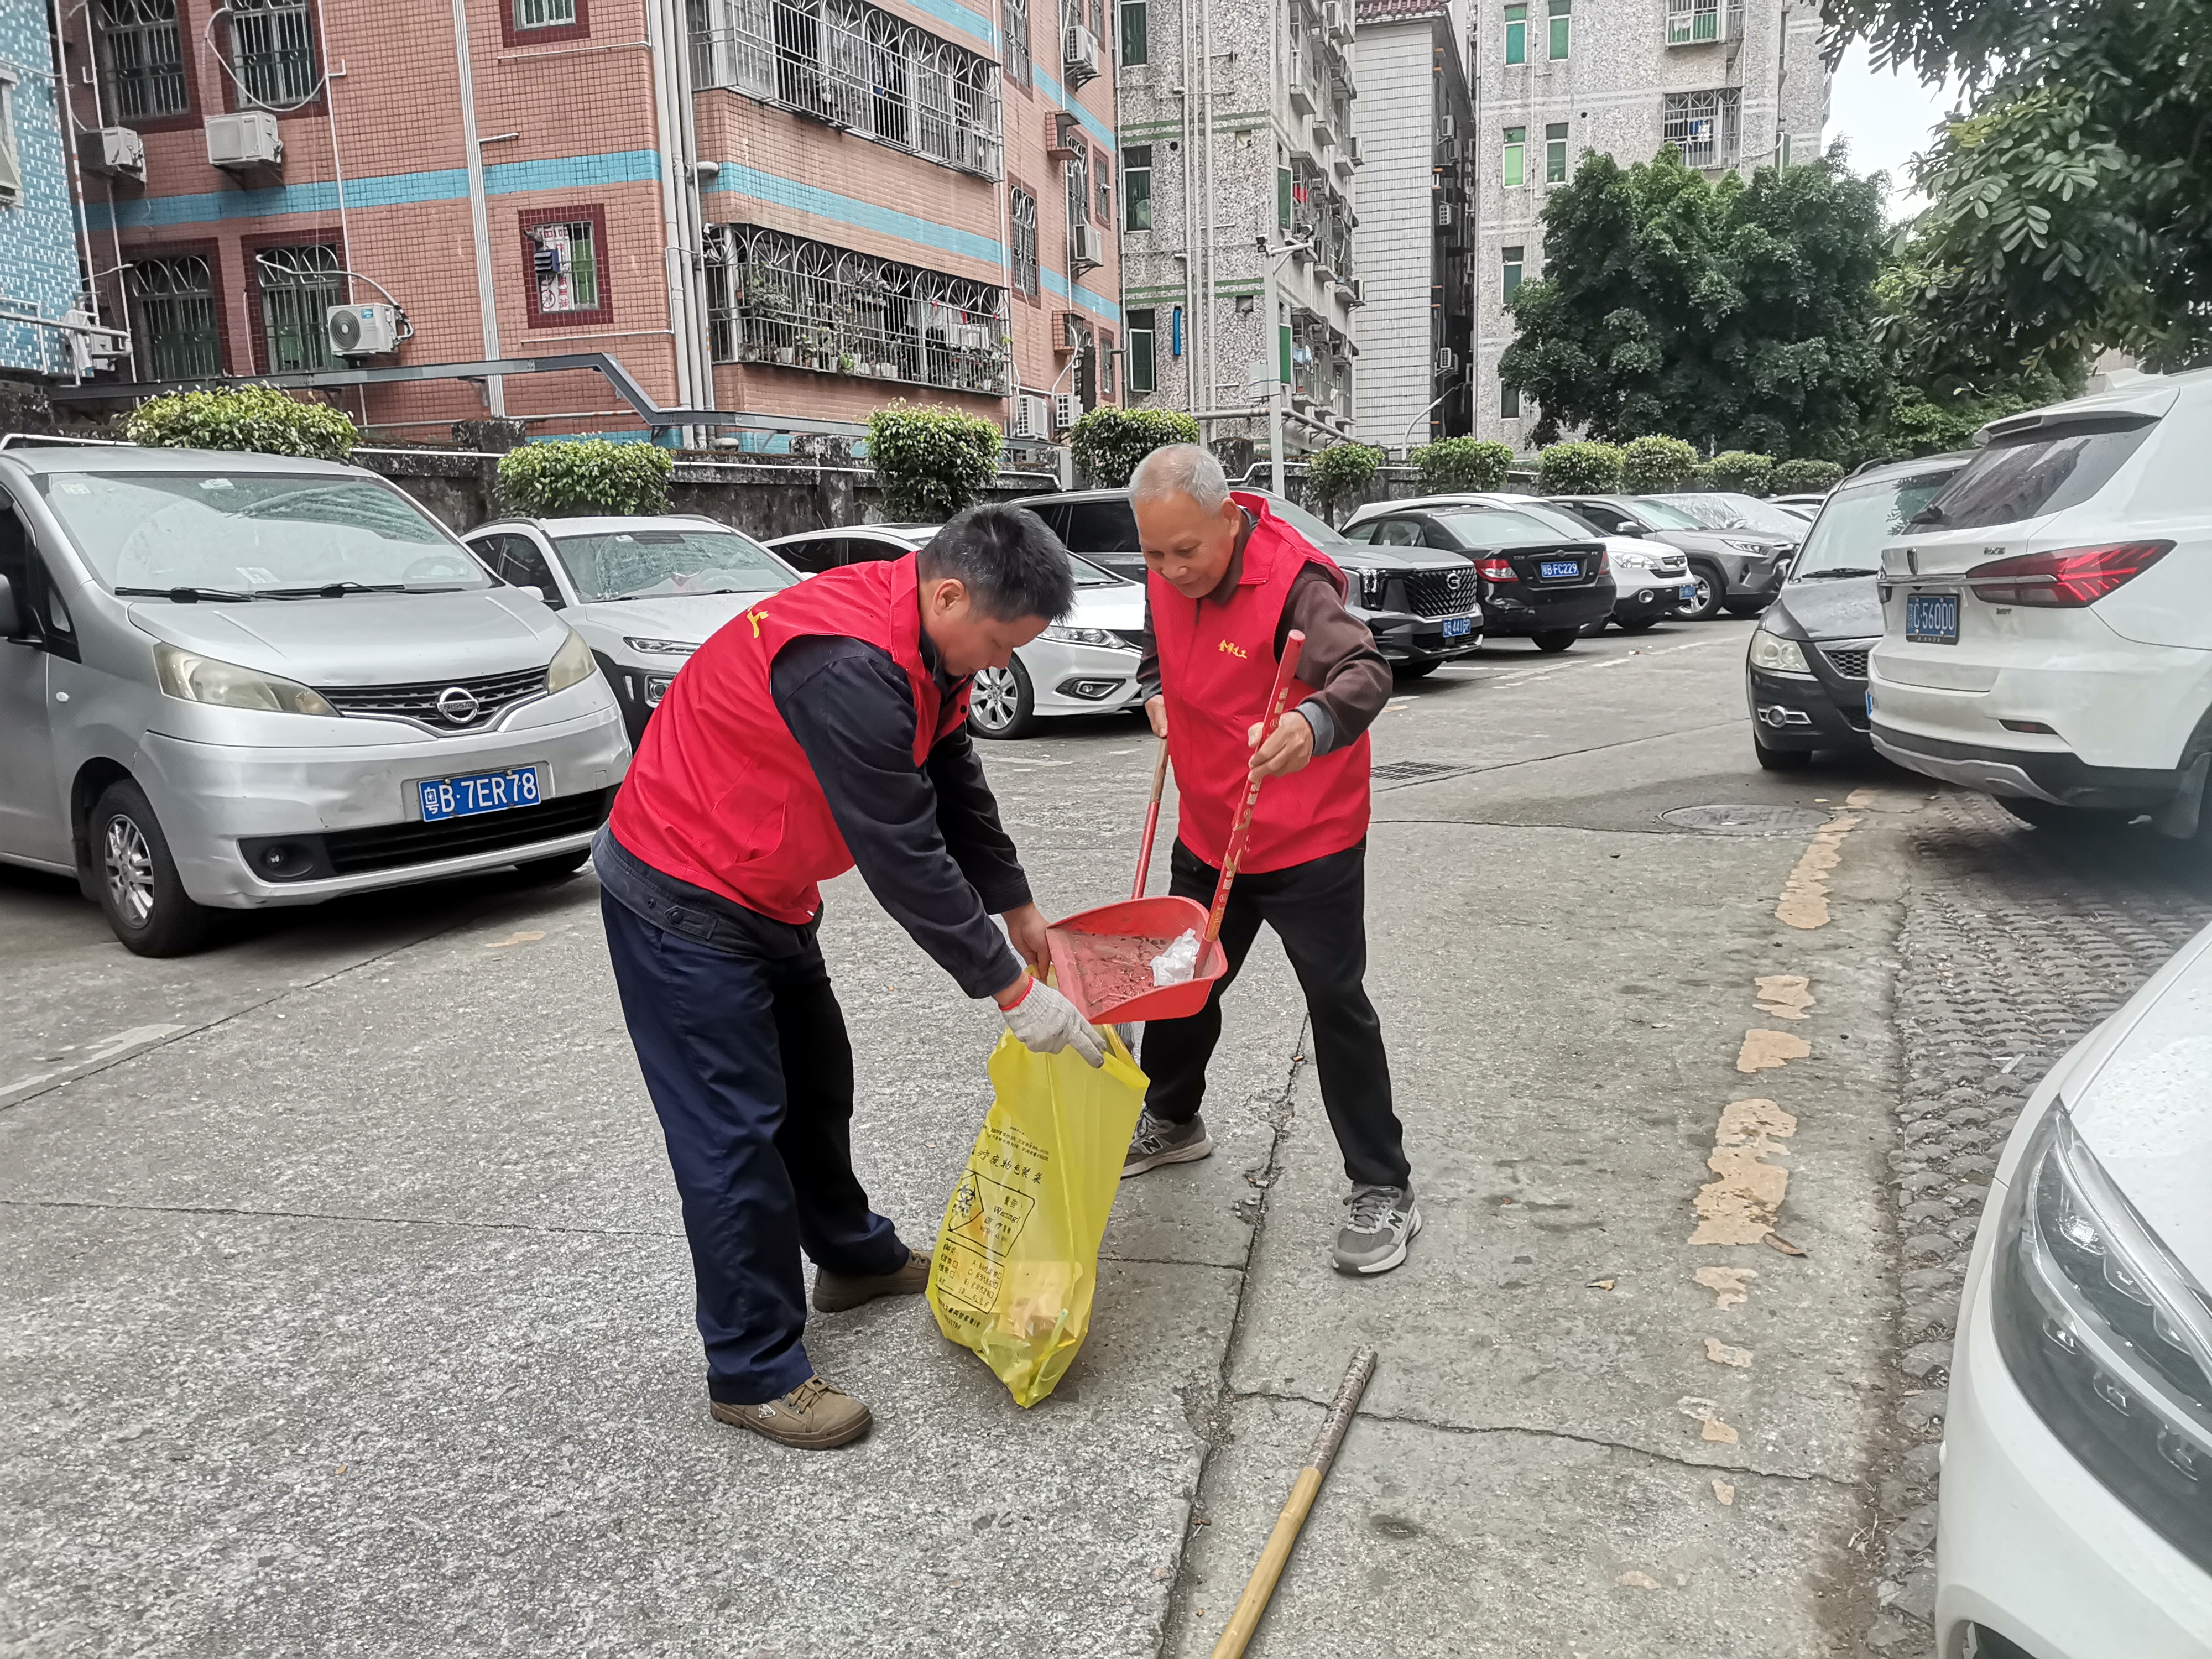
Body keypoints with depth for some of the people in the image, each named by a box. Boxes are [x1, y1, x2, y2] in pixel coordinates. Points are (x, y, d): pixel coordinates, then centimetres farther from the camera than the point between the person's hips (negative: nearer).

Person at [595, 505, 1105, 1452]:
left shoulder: (924, 643, -2)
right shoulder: (850, 667, -34)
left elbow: (955, 785, 11)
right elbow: (905, 860, -31)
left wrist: (1018, 911, 14)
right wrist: (1011, 992, -23)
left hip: (765, 892, 10)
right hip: (682, 901, -10)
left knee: (816, 1085, 21)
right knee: (734, 1130, -5)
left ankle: (853, 1257, 42)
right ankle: (754, 1373, 8)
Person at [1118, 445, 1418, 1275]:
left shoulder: (1293, 580, -24)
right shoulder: (1166, 575, -3)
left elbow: (1366, 673, -40)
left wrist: (1314, 722, -60)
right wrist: (1160, 696, 2)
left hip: (1308, 840, -7)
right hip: (1207, 831, 7)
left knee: (1337, 1004, -2)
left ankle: (1383, 1191, 10)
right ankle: (1171, 1121, 44)